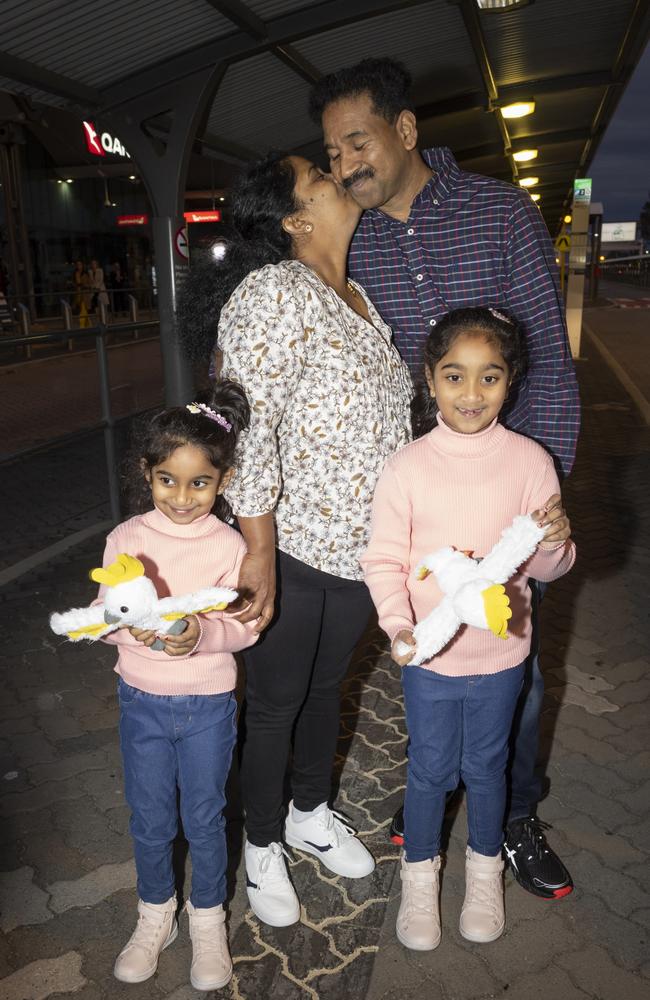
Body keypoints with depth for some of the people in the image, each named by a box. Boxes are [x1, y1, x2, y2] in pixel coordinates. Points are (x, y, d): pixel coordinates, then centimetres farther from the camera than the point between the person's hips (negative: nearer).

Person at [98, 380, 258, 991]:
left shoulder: (229, 546, -12)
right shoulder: (126, 539, -8)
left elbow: (244, 627, -13)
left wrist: (201, 634, -32)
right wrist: (135, 627, -26)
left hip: (208, 705, -1)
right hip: (141, 700, 2)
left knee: (204, 817, 14)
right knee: (149, 819, 17)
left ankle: (207, 921, 40)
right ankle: (154, 917, 43)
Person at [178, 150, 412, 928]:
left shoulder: (357, 296, 10)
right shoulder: (273, 293, -17)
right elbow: (247, 425, -23)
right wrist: (259, 551, -25)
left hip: (362, 541, 8)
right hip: (291, 545, -7)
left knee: (327, 684, 23)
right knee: (276, 702, 11)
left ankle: (312, 814, 47)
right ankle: (262, 844, 36)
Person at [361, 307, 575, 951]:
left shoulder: (529, 461, -10)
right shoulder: (406, 467, -13)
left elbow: (546, 568, -4)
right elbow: (383, 559, -9)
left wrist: (555, 543, -26)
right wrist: (399, 626, -24)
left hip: (500, 655, 1)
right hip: (427, 655, -1)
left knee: (486, 765, 21)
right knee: (430, 767, 16)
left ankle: (484, 868, 48)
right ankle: (419, 872, 43)